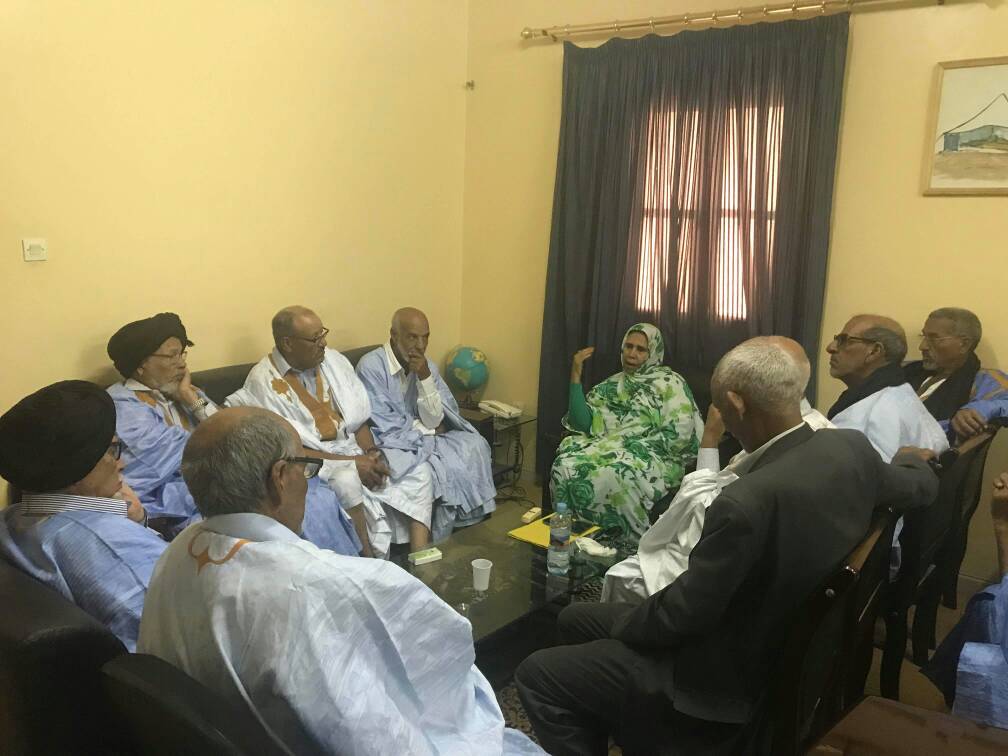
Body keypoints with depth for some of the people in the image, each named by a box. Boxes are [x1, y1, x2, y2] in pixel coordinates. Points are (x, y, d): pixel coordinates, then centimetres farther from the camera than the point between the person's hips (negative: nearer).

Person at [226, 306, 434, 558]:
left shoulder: (333, 360, 5)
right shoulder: (263, 382, -12)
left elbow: (360, 417, 10)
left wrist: (371, 453, -10)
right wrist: (351, 463, -19)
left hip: (356, 453, 6)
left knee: (420, 471, -8)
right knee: (347, 481, -36)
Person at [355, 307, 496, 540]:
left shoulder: (427, 366, 1)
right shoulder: (371, 366, -18)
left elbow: (434, 421, -7)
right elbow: (386, 428, -20)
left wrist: (425, 378, -18)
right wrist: (427, 429, -8)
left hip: (424, 439, 6)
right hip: (390, 444, -6)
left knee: (474, 446, -13)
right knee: (444, 465, -27)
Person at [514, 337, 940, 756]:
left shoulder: (747, 501, -35)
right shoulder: (851, 447, -10)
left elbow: (681, 614, -23)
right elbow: (919, 488, 13)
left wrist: (619, 623, -3)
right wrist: (909, 460, 37)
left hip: (729, 675, -9)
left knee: (537, 676, -4)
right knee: (574, 620, 17)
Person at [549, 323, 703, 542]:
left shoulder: (669, 382, 4)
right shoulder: (611, 385, 18)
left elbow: (679, 433, -9)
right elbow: (581, 424, 7)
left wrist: (634, 446, -13)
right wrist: (576, 376, 2)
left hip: (654, 457, -4)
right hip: (609, 451, 5)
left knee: (611, 475, -36)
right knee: (566, 466, -26)